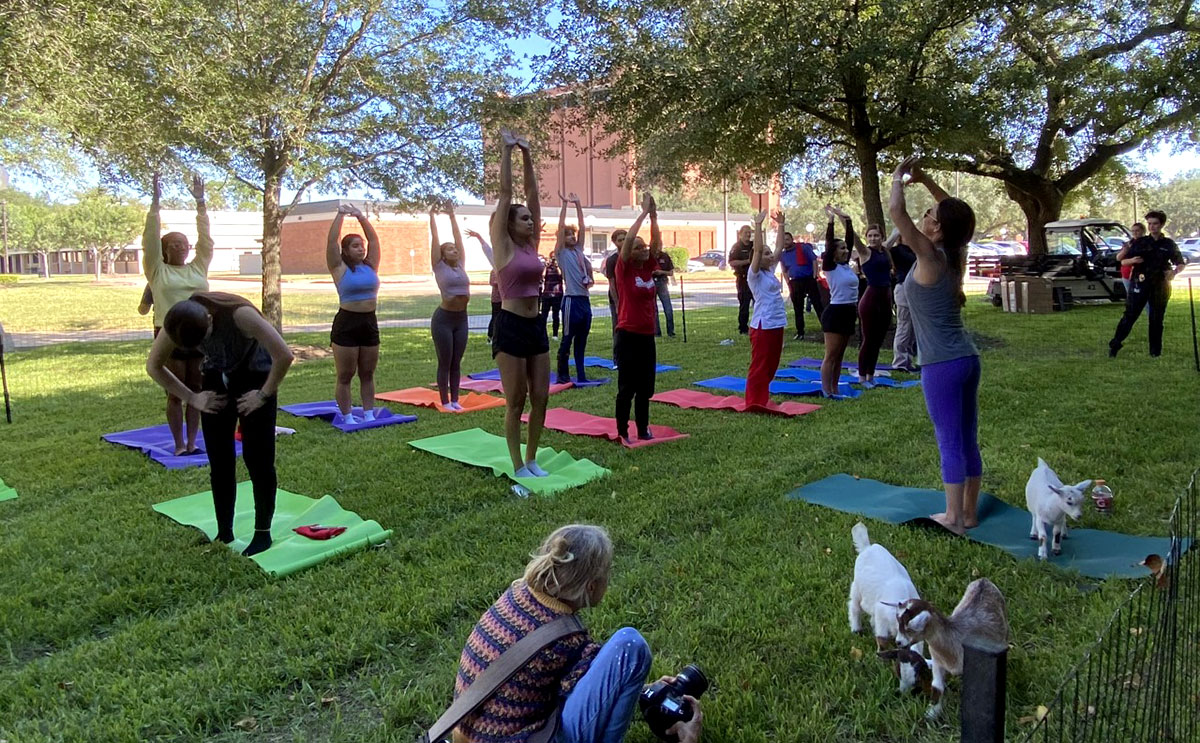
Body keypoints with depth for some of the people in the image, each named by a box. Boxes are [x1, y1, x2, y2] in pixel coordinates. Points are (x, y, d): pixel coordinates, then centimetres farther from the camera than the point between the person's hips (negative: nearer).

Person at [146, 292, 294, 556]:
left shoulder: (240, 314, -34)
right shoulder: (177, 323, -18)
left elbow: (284, 356, -33)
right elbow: (154, 366, -1)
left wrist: (264, 395, -22)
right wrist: (192, 397, -5)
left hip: (254, 377, -4)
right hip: (217, 380, 4)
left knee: (257, 459, -5)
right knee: (219, 462, 3)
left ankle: (263, 533, 8)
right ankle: (224, 533, 17)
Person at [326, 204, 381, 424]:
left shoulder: (370, 266, 8)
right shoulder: (339, 269, -3)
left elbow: (374, 239, 8)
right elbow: (332, 240, -9)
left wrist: (360, 216, 8)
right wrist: (341, 215, -3)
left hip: (369, 323, 5)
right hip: (346, 324, -5)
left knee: (367, 375, 11)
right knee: (345, 376, 2)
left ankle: (369, 415, 18)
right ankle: (348, 418, 8)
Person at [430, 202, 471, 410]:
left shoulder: (461, 266, 10)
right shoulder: (439, 267, -2)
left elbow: (458, 237, 13)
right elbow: (435, 239, 0)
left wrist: (452, 216, 18)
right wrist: (432, 216, 6)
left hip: (461, 318, 5)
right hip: (444, 318, -5)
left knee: (456, 363, 10)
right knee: (445, 363, 2)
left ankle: (455, 400, 18)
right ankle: (445, 401, 9)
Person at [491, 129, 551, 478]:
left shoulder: (531, 244, 11)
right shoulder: (503, 244, -4)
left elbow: (532, 194, 10)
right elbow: (505, 194, -6)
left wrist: (527, 155, 9)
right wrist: (507, 152, -4)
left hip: (536, 326, 6)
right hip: (510, 327, -6)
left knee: (540, 399, 8)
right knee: (516, 402, 1)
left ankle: (531, 460, 22)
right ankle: (518, 466, 12)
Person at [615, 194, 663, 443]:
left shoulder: (648, 267, 8)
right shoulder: (624, 269, -8)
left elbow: (657, 242, 2)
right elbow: (628, 238, -19)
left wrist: (654, 215, -5)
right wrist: (644, 212, -15)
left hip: (647, 335, 6)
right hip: (628, 335, -6)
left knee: (645, 387, 12)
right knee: (627, 387, 1)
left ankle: (643, 429, 23)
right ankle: (622, 432, 11)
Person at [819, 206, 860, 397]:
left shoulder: (847, 265, 11)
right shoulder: (830, 267, -7)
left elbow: (851, 239, 12)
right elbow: (829, 243, -16)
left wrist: (847, 220, 6)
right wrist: (831, 220, -15)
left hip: (849, 312, 8)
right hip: (835, 312, -8)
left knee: (839, 356, 12)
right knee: (831, 356, -5)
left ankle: (835, 390, 18)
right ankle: (826, 392, -2)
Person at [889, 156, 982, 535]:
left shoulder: (929, 257, -14)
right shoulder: (955, 256, 6)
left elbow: (896, 210, -20)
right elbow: (955, 212, 25)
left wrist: (898, 179, -2)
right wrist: (925, 180, 20)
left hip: (941, 365, -8)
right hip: (967, 358, 8)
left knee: (950, 443, -1)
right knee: (968, 441, 13)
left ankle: (953, 518, 7)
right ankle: (969, 512, 24)